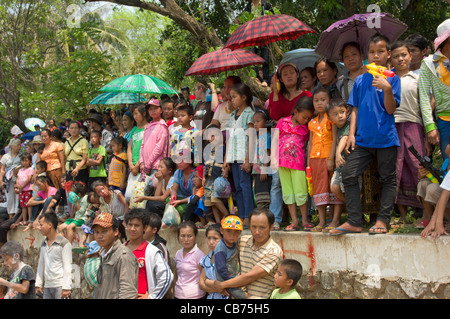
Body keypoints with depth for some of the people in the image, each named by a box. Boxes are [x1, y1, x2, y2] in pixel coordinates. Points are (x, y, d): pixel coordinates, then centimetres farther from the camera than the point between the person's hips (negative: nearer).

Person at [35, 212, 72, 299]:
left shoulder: (64, 243, -6)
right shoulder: (43, 244, 15)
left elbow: (67, 267, -10)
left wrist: (66, 288, -15)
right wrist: (38, 284, 15)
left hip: (60, 285, -7)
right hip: (47, 286, 7)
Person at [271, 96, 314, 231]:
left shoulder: (306, 128, 5)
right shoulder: (282, 122, 5)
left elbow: (306, 145, 9)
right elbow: (274, 140, 7)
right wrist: (273, 158, 0)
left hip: (298, 163, -1)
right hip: (282, 162, 2)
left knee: (300, 193, -2)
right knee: (288, 193, 5)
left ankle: (304, 220, 10)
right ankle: (294, 221, 12)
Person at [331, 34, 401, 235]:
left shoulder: (392, 78, 1)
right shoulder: (360, 80, 11)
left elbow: (391, 109, -7)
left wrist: (387, 89, -22)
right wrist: (351, 134, 6)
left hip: (385, 138, -4)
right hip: (363, 138, 4)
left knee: (387, 179, 3)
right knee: (348, 175, -3)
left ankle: (383, 220, 12)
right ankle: (354, 221, 3)